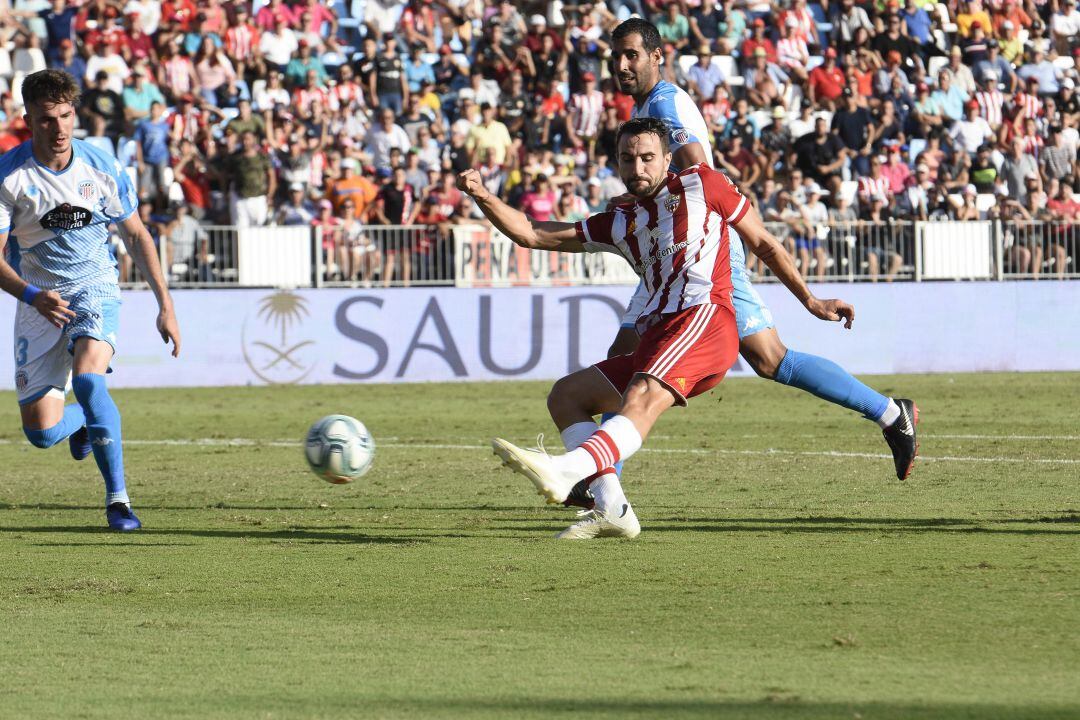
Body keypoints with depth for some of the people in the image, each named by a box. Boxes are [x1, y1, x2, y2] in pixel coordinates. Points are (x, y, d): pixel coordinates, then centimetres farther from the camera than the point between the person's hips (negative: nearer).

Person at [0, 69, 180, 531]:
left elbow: (137, 237, 6)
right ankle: (84, 420, 35)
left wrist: (166, 306, 2)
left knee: (87, 377, -32)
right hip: (39, 299, 1)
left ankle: (117, 498, -22)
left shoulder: (102, 169, -7)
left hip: (95, 289, -1)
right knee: (41, 432, -4)